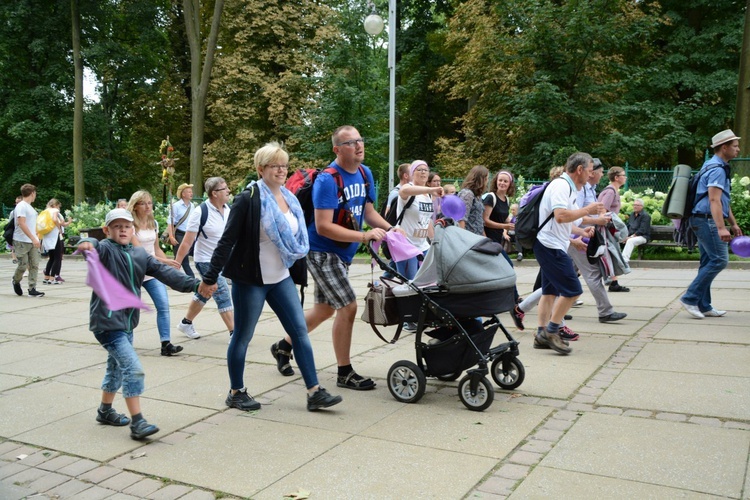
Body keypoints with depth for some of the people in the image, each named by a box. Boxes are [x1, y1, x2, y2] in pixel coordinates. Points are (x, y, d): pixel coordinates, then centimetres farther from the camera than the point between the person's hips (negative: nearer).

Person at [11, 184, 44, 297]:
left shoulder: (30, 207, 17)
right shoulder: (21, 206, -11)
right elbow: (21, 224, -20)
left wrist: (36, 238, 20)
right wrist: (33, 238, -24)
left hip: (33, 242, 8)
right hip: (22, 242, -8)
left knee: (34, 265, 0)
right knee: (23, 265, 0)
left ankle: (32, 289, 1)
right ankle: (16, 281, 27)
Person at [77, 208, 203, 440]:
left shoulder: (139, 254, 7)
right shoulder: (105, 250, -9)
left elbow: (164, 272, 1)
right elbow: (96, 247, -33)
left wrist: (194, 284, -9)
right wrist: (87, 244, -57)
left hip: (127, 322, 8)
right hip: (107, 322, -8)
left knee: (117, 368, 23)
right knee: (133, 369, -15)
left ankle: (105, 411, 43)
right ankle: (137, 423, -10)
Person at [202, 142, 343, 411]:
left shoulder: (290, 199, 7)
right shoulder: (248, 199, -14)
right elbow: (227, 240, -16)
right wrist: (210, 276, -18)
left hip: (281, 279, 7)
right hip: (250, 280, -7)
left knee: (300, 331, 2)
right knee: (242, 337, 6)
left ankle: (314, 392, 6)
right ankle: (236, 393, 24)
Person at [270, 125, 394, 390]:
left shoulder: (365, 173, 3)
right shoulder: (327, 180, -21)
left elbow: (368, 211, 9)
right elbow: (323, 227, -26)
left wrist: (390, 229, -10)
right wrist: (364, 236, -30)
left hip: (342, 253, 9)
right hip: (322, 252, -9)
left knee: (325, 309, 18)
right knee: (348, 307, -11)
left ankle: (284, 346, 38)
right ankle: (345, 373, 4)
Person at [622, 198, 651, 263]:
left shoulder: (645, 216, -7)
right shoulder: (632, 215, 17)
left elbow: (642, 230, -15)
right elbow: (627, 227, 18)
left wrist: (631, 236, -20)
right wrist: (626, 235, -1)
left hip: (643, 237, -7)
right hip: (631, 236, 7)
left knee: (630, 241, -37)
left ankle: (624, 259, -44)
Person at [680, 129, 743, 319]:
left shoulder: (717, 167, 20)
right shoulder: (717, 169, -13)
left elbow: (723, 201, 25)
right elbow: (714, 200, -23)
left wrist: (733, 224, 26)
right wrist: (721, 228, -31)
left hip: (704, 221, 11)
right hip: (707, 219, -11)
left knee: (708, 262, 10)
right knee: (719, 260, -11)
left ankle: (703, 306, 13)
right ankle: (690, 298, -9)